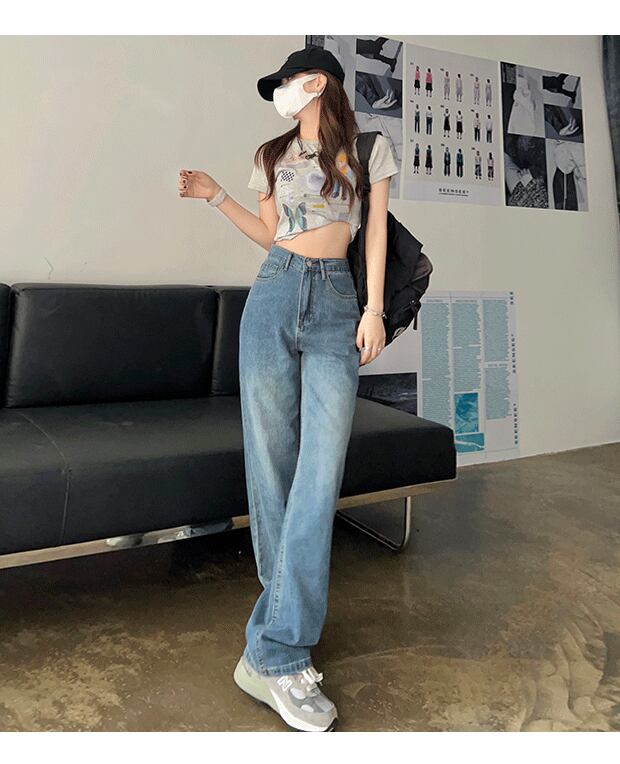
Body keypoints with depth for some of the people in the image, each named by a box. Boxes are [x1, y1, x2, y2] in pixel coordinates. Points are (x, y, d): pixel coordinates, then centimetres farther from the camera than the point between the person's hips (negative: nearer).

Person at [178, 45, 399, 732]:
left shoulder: (369, 149, 14)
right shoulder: (273, 155, 20)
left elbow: (376, 230, 9)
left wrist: (374, 308, -1)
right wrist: (215, 197, 15)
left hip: (336, 302, -2)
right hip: (273, 296, 3)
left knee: (321, 470, -15)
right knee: (270, 462, -5)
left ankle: (273, 652, -11)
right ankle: (286, 641, 5)